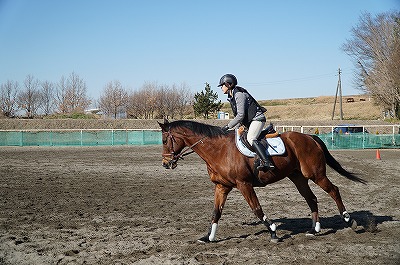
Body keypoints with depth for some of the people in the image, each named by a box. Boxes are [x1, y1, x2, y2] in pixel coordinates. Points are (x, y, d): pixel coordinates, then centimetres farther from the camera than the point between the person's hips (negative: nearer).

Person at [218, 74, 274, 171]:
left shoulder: (239, 94, -18)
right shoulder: (231, 97, 13)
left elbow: (240, 115, -23)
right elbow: (238, 114, 21)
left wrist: (228, 126, -19)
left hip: (257, 118, -11)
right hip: (249, 121, 11)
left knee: (250, 138, -28)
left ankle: (266, 162, -38)